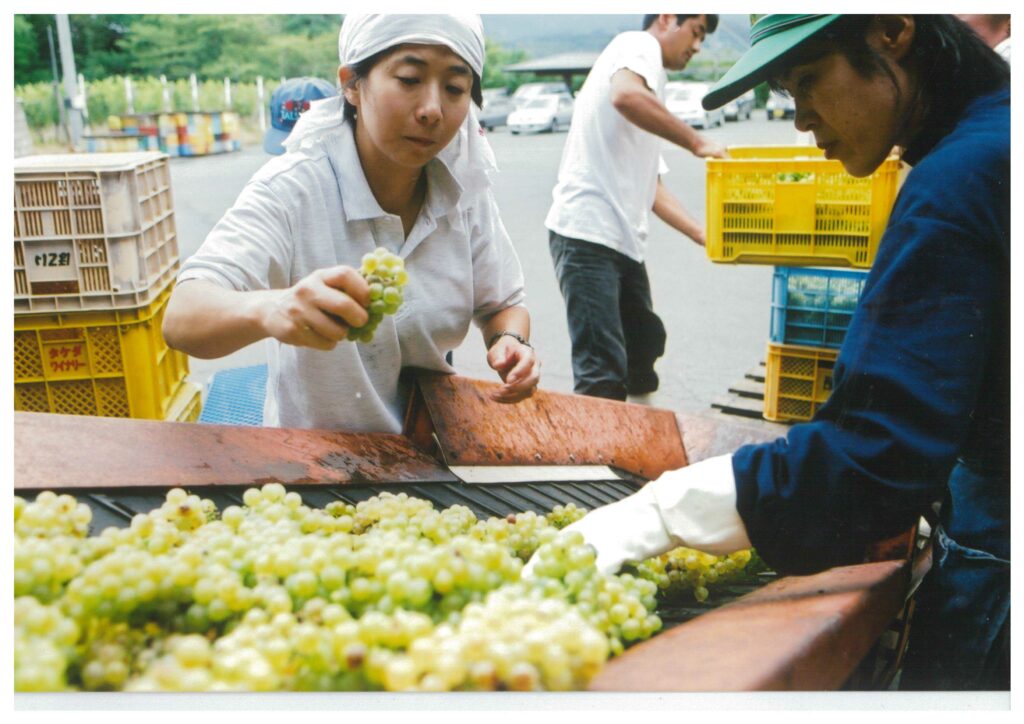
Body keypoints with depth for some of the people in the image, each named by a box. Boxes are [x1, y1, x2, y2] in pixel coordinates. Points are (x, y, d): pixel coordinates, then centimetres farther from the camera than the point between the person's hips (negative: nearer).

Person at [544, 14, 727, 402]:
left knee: (643, 350, 19)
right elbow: (626, 95, -27)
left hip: (624, 240, 10)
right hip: (586, 233, -10)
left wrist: (702, 234, 20)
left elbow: (650, 187, 27)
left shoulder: (649, 76, 28)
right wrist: (697, 143, -18)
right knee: (603, 376, -13)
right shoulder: (639, 44, 0)